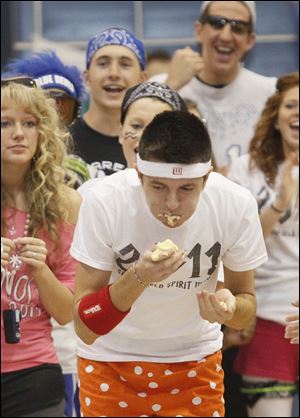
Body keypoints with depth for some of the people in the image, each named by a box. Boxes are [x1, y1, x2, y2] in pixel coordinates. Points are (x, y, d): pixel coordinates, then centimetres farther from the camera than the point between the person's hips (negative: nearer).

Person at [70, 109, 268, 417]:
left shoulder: (237, 205, -22)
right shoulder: (103, 202, -27)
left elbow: (246, 301, -6)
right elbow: (84, 329, -25)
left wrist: (229, 307, -30)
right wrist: (137, 278, -43)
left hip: (195, 359, 2)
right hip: (111, 360, -1)